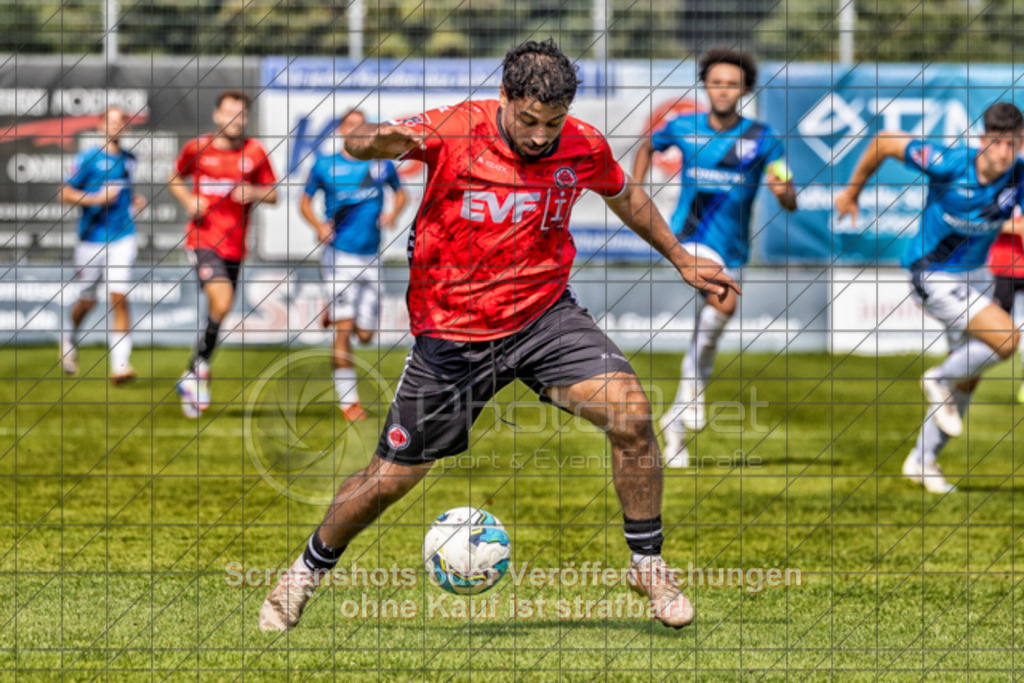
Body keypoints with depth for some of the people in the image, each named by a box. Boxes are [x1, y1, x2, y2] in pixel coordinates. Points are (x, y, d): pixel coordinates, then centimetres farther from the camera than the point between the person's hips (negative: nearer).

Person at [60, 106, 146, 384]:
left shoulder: (128, 159, 10)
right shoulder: (87, 158, -5)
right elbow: (65, 193, -7)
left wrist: (135, 201, 9)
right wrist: (97, 198, -19)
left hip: (123, 238, 2)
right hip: (91, 237, -2)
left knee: (119, 297, -11)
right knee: (87, 300, 8)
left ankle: (120, 364, -13)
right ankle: (70, 340, 41)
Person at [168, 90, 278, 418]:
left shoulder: (255, 153, 2)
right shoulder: (197, 148, 0)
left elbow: (273, 194, 9)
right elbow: (175, 178, 16)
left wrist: (254, 193, -12)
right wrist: (189, 201, -3)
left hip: (234, 244, 3)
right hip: (203, 240, -3)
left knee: (220, 310, 8)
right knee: (222, 301, -23)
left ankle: (191, 377, 24)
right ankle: (200, 369, -8)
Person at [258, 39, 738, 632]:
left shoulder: (584, 148, -6)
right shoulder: (455, 131, -18)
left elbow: (625, 194, 17)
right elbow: (358, 142, -29)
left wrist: (681, 258, 25)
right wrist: (379, 140, -53)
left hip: (544, 315, 2)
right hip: (452, 333, -2)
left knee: (630, 413, -21)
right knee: (390, 479, 4)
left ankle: (649, 565, -2)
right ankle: (310, 569, 32)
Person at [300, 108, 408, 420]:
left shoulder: (381, 165, 4)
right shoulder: (324, 166, 0)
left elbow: (400, 192, 19)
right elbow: (305, 200, 11)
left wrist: (393, 213, -1)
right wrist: (319, 225, -8)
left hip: (370, 257, 3)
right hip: (339, 253, -3)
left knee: (365, 334, 6)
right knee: (344, 329, -12)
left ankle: (333, 311, 39)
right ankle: (347, 398, -4)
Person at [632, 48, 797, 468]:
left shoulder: (761, 139, -3)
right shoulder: (684, 128, -1)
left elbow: (790, 204, -7)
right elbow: (648, 146, 22)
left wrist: (783, 189, -31)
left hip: (732, 249, 2)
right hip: (689, 238, -2)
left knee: (707, 341, 8)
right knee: (724, 300, -32)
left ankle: (675, 422, 27)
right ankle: (693, 382, -16)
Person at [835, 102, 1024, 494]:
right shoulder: (950, 165, -26)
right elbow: (886, 142, -15)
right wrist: (853, 190, -1)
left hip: (974, 273, 6)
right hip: (933, 274, -6)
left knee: (968, 376, 12)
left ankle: (923, 461, 28)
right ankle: (939, 382, 5)